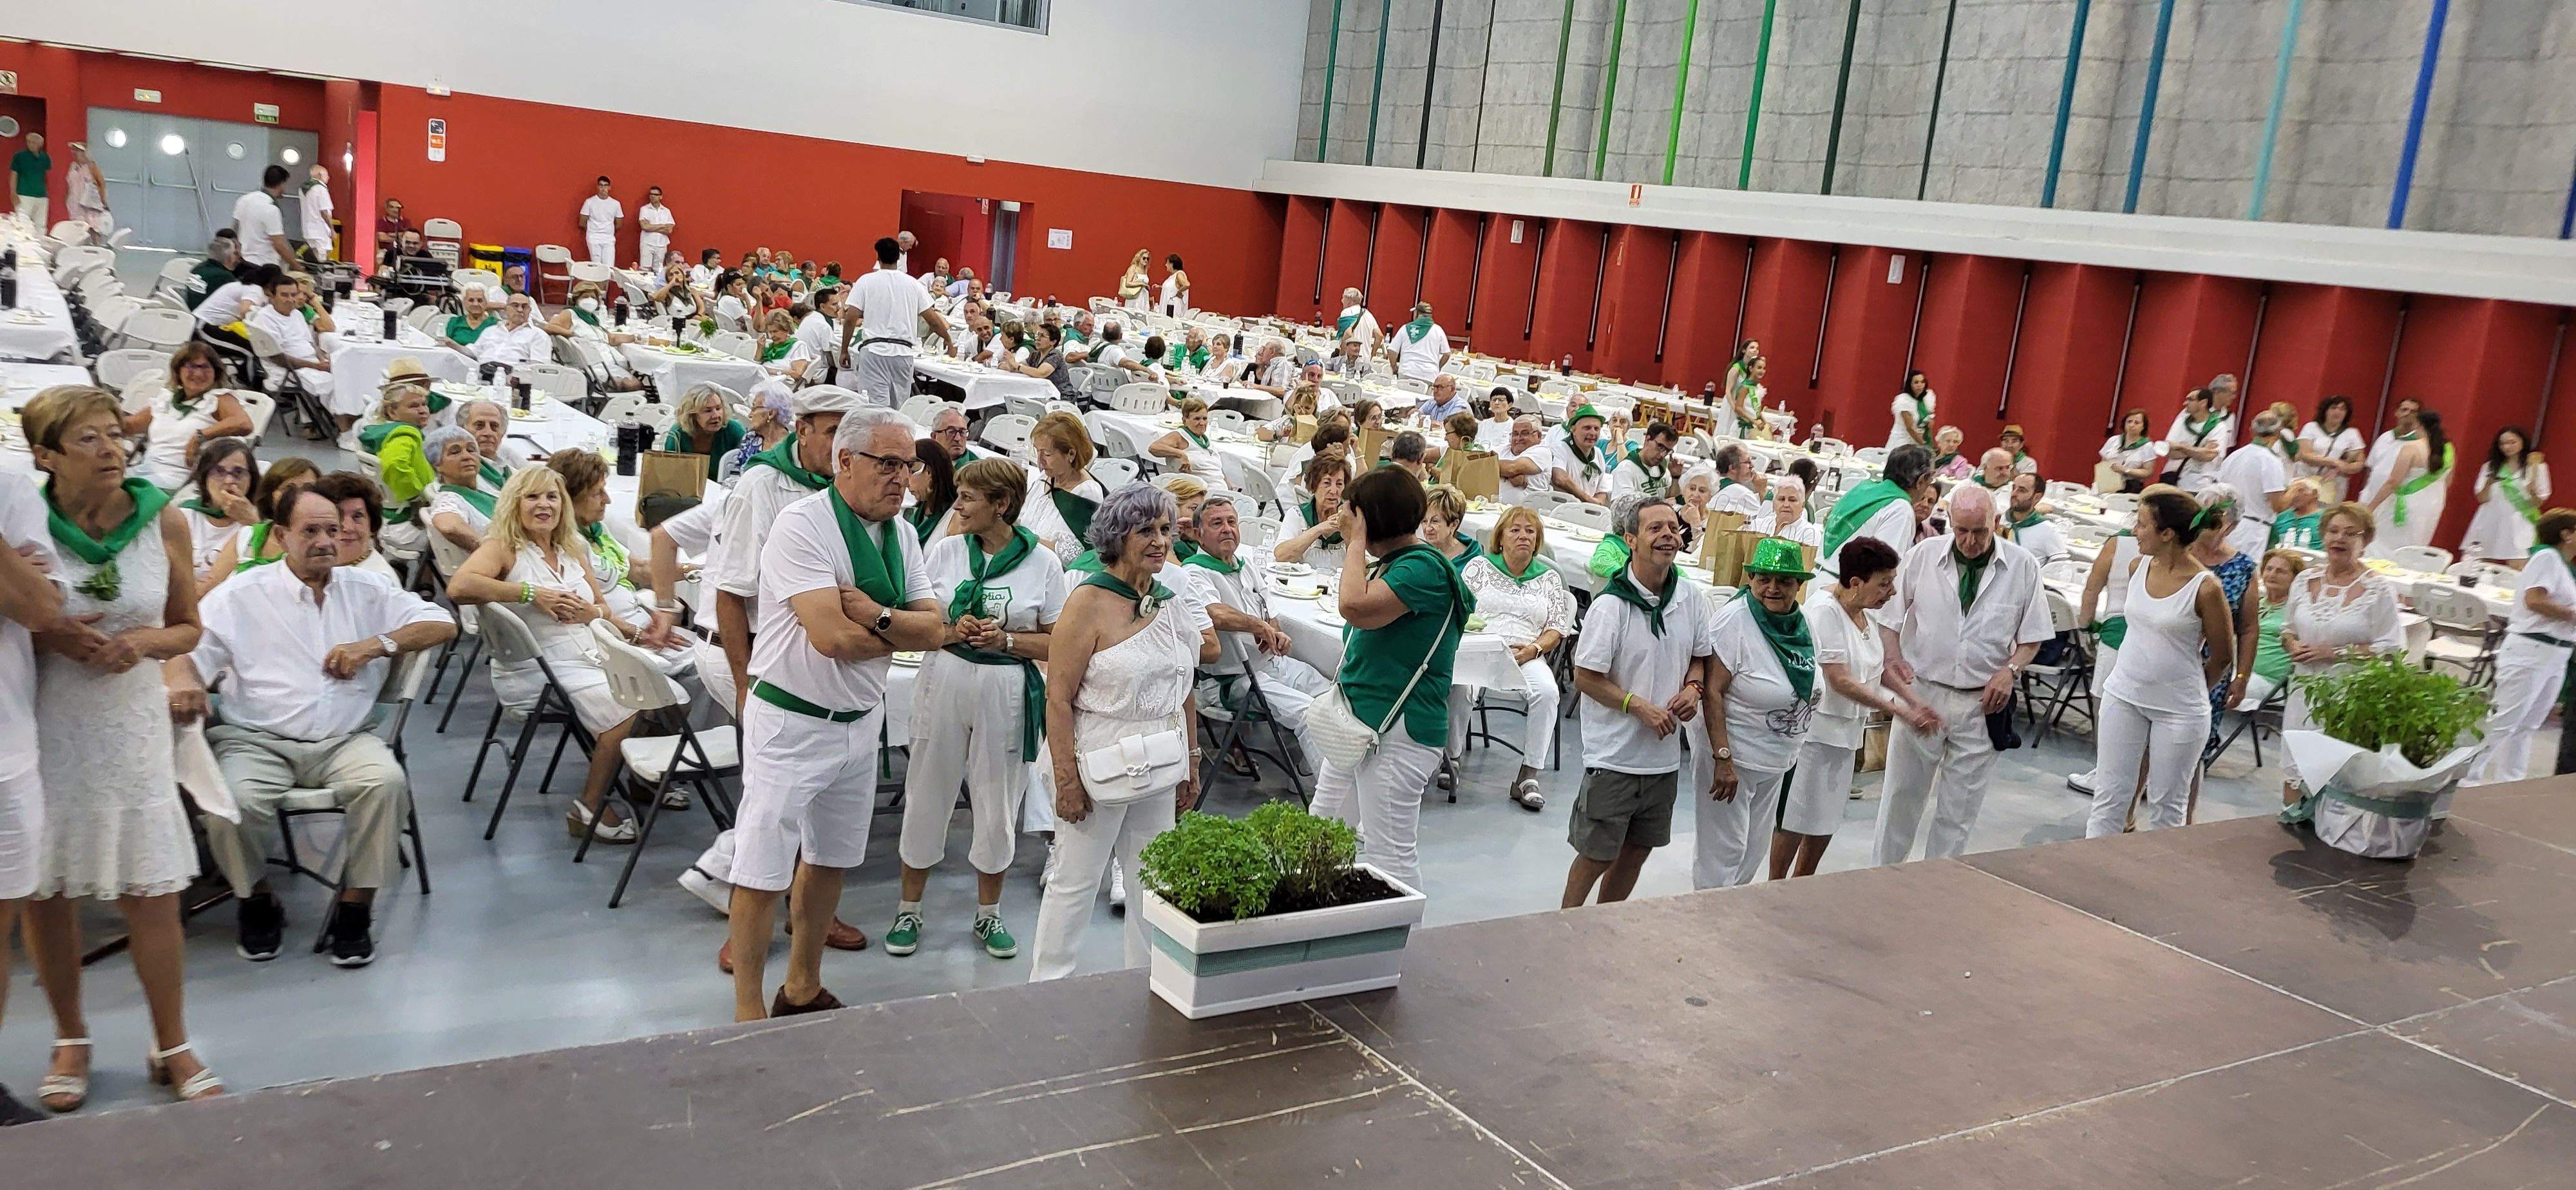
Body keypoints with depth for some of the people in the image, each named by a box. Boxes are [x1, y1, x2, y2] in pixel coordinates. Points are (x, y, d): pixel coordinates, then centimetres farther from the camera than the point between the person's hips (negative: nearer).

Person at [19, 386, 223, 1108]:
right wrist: (47, 636, -18)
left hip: (131, 721, 1)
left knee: (153, 892, 1)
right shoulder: (22, 527, -8)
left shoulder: (163, 521, -2)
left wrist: (144, 642, -13)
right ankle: (70, 1041, 30)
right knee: (46, 891, 9)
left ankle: (172, 1047, 17)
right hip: (43, 724, -1)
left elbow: (188, 628, 8)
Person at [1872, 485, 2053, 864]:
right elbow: (1889, 618, 6)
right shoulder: (1922, 555, -3)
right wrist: (1895, 659, -9)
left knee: (1961, 804, 8)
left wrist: (2010, 670, -10)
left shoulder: (2022, 566, -2)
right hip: (1921, 692, 0)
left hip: (1982, 703, 0)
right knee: (1902, 793, 8)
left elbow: (2032, 636, 6)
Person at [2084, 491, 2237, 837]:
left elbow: (2222, 657, -5)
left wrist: (2186, 689, 7)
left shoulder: (2205, 587, -16)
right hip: (2124, 694, 5)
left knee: (2166, 807, 9)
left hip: (2180, 709, -5)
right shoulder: (2138, 567, 0)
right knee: (2110, 794, 7)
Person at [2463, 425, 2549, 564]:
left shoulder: (2537, 467, 5)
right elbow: (2482, 499, 7)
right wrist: (2489, 483, -12)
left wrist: (2532, 491, -17)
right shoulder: (2490, 466, 11)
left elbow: (2539, 503, 4)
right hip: (2490, 525, 2)